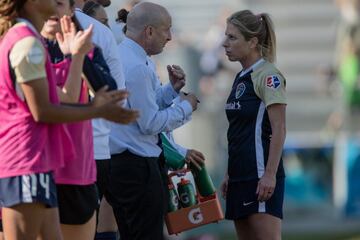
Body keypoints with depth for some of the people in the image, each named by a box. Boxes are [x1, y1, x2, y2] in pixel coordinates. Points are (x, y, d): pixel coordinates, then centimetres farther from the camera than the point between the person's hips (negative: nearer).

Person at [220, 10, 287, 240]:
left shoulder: (268, 75, -9)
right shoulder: (241, 77, 16)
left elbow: (279, 130, -15)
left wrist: (270, 175, -21)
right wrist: (229, 175, 19)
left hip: (261, 175, -9)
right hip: (241, 175, 9)